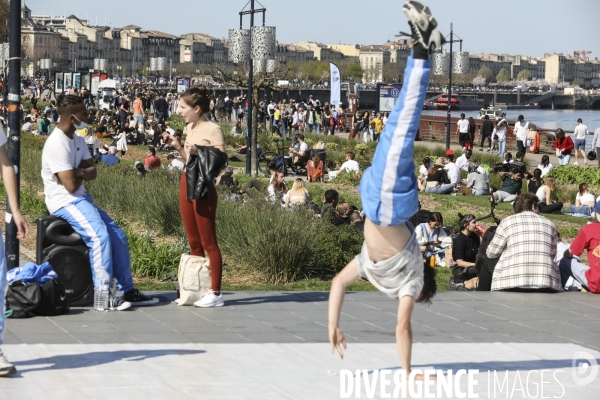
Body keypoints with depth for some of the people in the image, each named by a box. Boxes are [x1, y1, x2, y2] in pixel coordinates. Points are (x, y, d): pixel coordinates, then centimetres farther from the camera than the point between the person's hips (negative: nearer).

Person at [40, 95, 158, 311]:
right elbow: (71, 185, -22)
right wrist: (82, 174, 0)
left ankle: (128, 290, 10)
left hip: (80, 199, 10)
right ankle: (104, 295, -25)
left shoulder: (78, 140, 10)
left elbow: (92, 172, 9)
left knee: (117, 235, 4)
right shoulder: (57, 144, -20)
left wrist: (78, 172, -14)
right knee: (99, 235, -28)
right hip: (64, 202, -10)